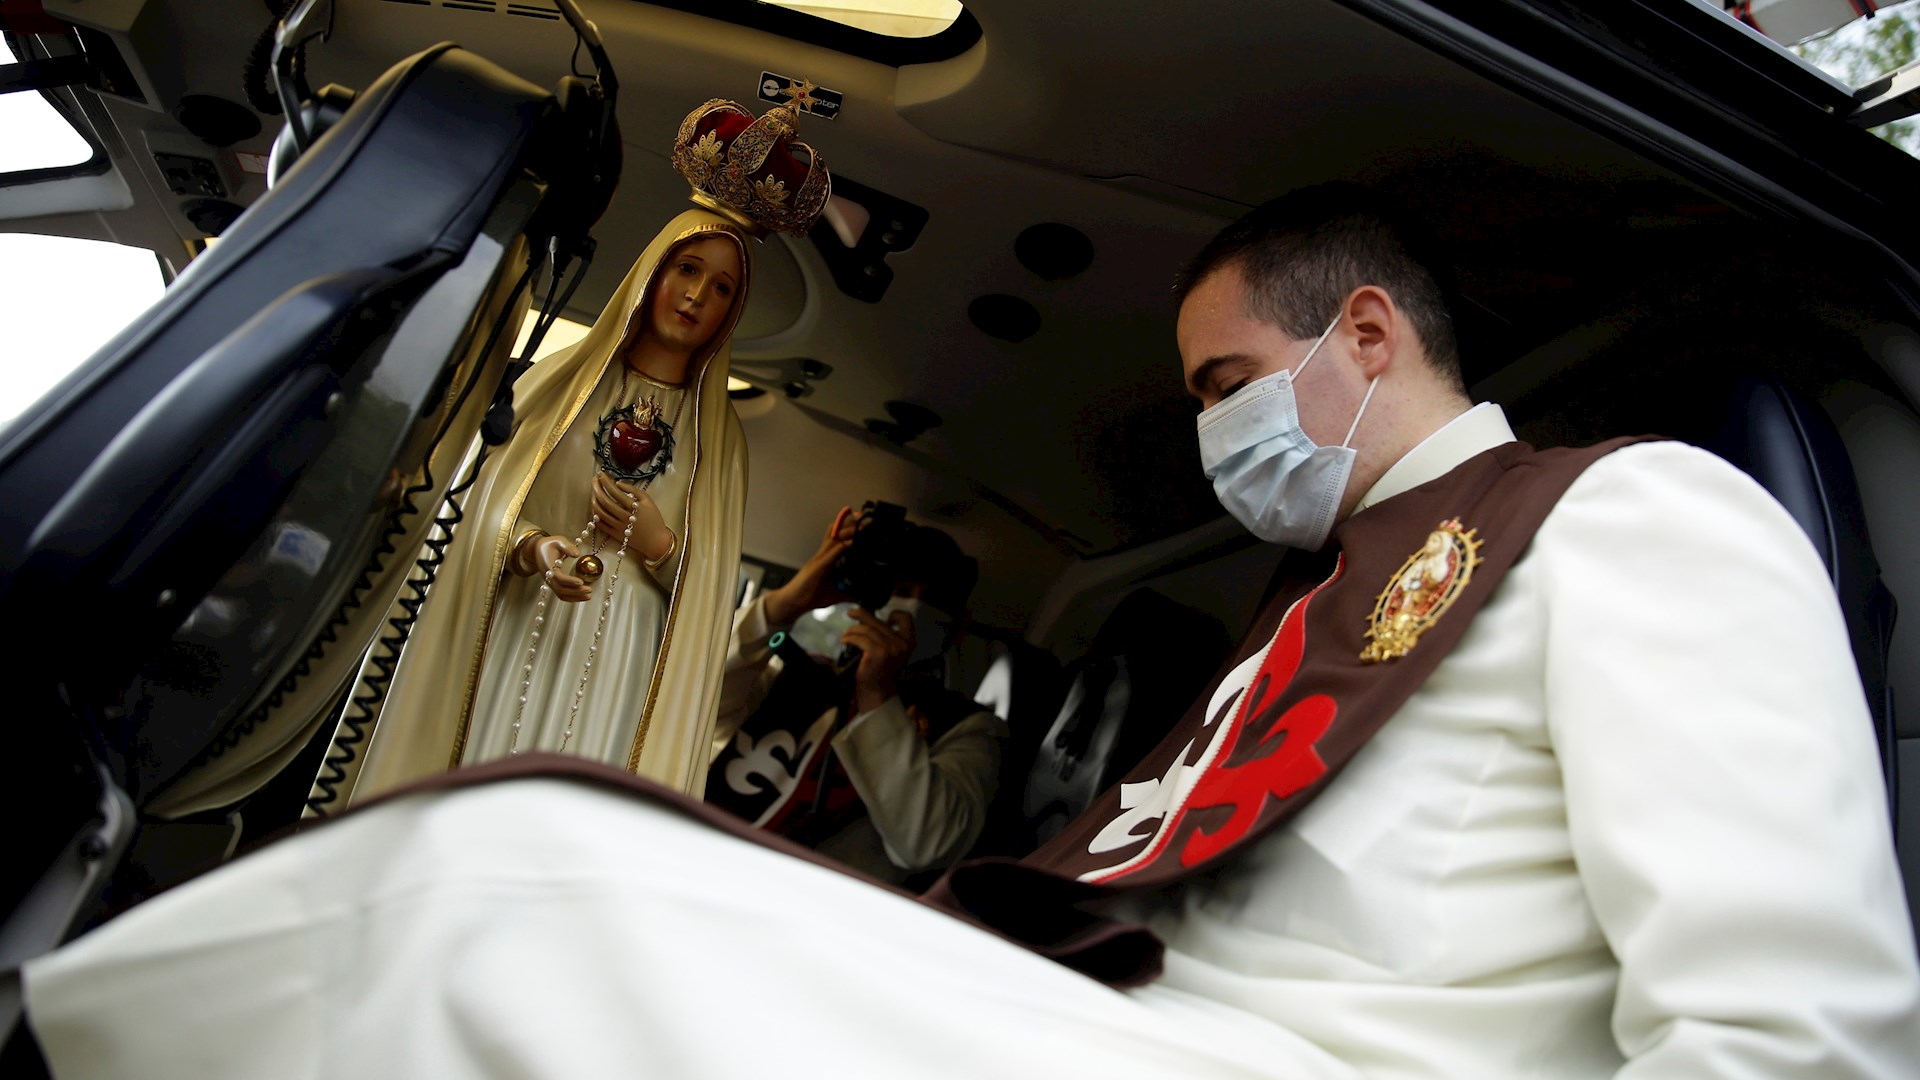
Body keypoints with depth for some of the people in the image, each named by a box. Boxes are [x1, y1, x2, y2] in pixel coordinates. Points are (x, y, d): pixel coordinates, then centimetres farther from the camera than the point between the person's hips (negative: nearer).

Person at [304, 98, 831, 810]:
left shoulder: (718, 436, 12)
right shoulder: (563, 379, 11)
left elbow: (704, 588, 10)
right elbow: (482, 504, 5)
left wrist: (659, 545, -10)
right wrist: (530, 546, -15)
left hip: (616, 663, 0)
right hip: (505, 635, 0)